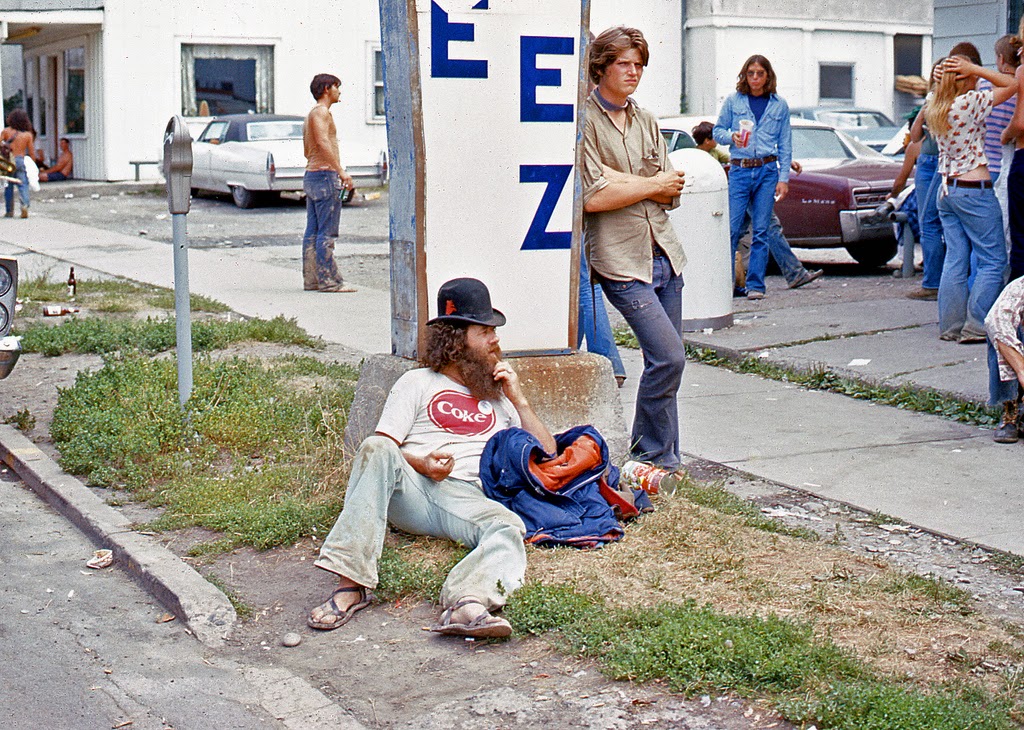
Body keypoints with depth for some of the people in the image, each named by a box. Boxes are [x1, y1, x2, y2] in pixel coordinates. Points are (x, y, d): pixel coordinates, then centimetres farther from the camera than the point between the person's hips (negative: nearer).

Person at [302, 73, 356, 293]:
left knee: (312, 232, 8)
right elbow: (323, 143, -22)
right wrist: (341, 171, -26)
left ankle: (311, 279, 9)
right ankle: (329, 280, -12)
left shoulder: (311, 115, 22)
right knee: (327, 232, -11)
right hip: (325, 176, -10)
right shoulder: (321, 112, -8)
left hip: (311, 175, 10)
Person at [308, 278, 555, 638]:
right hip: (410, 492, -1)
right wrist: (419, 464, -11)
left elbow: (547, 455, 23)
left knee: (508, 529, -33)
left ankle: (467, 602, -63)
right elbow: (382, 445, 10)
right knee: (377, 449, -34)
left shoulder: (498, 394, 29)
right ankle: (351, 583, -42)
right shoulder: (419, 382, 21)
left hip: (467, 497, 1)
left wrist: (518, 399, 14)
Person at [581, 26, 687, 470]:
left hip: (664, 253, 7)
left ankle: (662, 460, 18)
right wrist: (651, 185, -4)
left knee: (664, 363, 7)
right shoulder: (585, 120, -5)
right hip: (620, 259, -7)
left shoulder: (648, 122, 16)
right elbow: (592, 197, -16)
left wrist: (618, 180, -9)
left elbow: (672, 194, 8)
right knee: (669, 356, -15)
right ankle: (652, 460, 0)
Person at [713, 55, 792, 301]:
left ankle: (755, 285, 6)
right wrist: (731, 137, -12)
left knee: (761, 231, 1)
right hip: (739, 170, -1)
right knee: (732, 228, -7)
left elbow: (785, 144, 10)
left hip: (767, 171, 1)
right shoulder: (733, 101, 7)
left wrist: (784, 178, 2)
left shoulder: (779, 105, 9)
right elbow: (718, 131, 11)